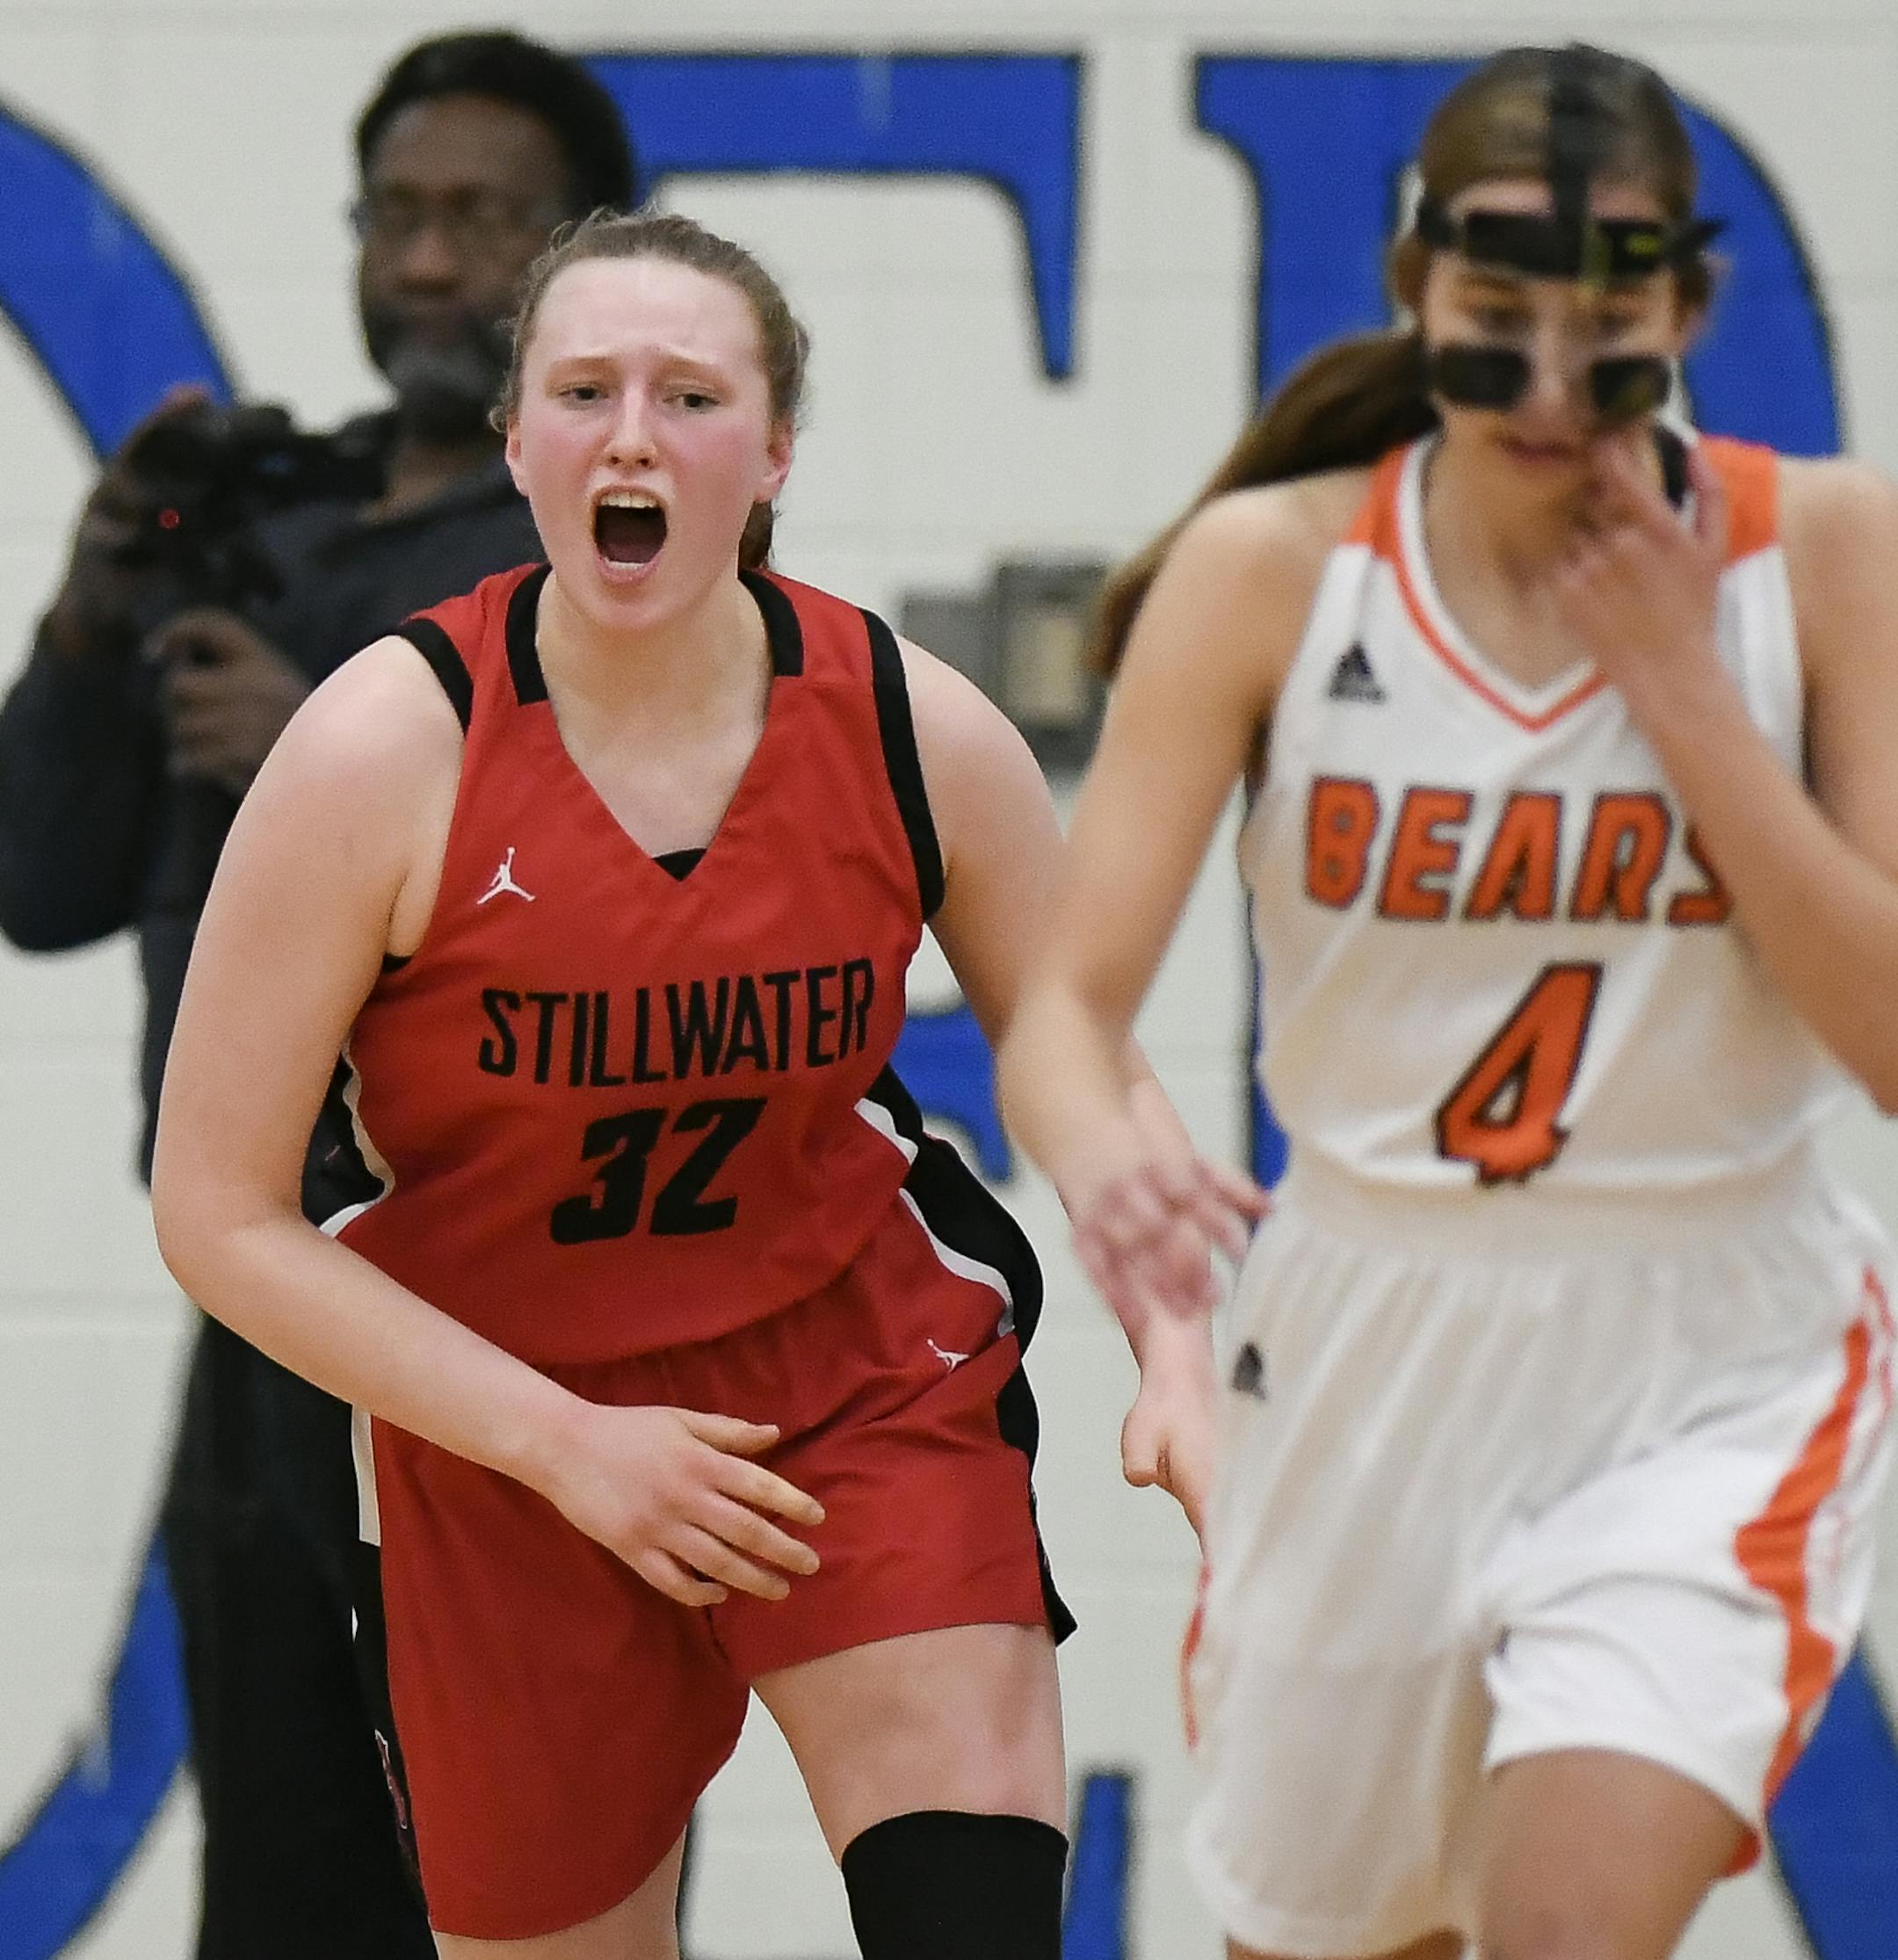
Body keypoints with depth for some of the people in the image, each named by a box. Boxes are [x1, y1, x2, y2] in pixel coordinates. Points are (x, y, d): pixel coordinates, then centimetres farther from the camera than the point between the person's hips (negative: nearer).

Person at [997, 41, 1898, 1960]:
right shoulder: (1272, 569, -8)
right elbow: (1064, 994, -13)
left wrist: (1682, 684, -17)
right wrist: (1105, 1166, -36)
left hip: (1706, 1367, -2)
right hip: (1367, 1351, 2)